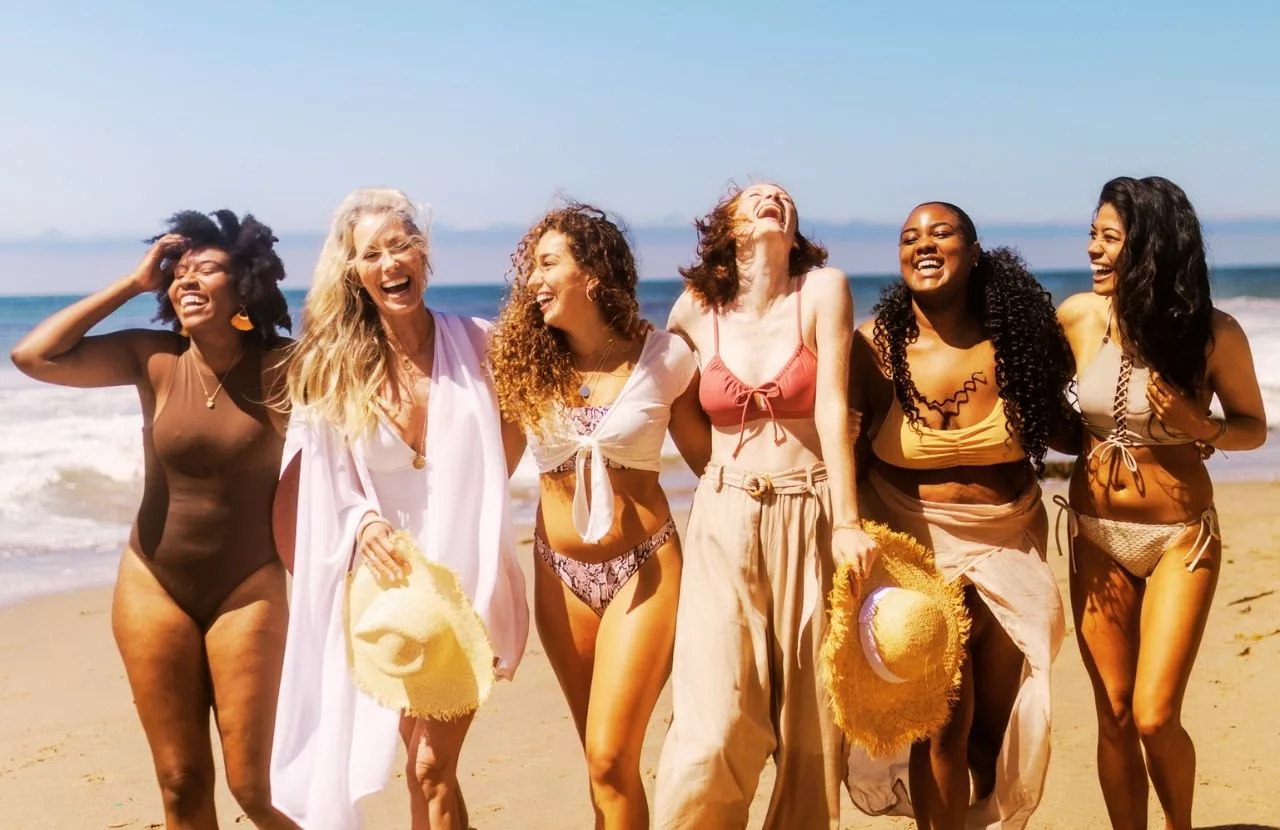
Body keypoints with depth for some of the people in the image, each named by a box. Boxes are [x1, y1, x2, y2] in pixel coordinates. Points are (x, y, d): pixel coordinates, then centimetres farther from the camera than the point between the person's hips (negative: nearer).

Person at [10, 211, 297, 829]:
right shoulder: (153, 358, -6)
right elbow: (32, 356, -15)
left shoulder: (281, 368, -10)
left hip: (246, 590, -2)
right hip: (153, 586, 2)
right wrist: (133, 283, -10)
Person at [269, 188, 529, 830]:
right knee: (424, 761, 11)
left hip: (463, 580, -1)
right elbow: (329, 486, 1)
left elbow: (510, 444, 9)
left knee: (433, 766, -3)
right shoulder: (331, 367, -1)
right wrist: (364, 522, -19)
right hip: (387, 582, 1)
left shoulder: (476, 343, -4)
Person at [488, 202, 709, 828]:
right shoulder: (524, 361, -1)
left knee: (611, 759, -8)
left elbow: (707, 458, 2)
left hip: (645, 567, -3)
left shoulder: (663, 356, -7)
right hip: (559, 571, 3)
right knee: (604, 755, 14)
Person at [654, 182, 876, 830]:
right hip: (726, 522, 1)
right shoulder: (694, 310, 4)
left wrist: (847, 522, -14)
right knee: (714, 729, -7)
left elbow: (832, 407, -7)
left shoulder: (823, 290, -1)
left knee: (810, 721, 5)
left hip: (811, 520, 0)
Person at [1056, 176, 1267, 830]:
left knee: (1155, 718, -7)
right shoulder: (1078, 317, -7)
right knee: (1113, 717, 5)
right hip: (1097, 534, 2)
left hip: (1181, 536, -2)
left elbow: (1254, 427, 1)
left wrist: (1200, 427, -17)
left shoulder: (1213, 333, -11)